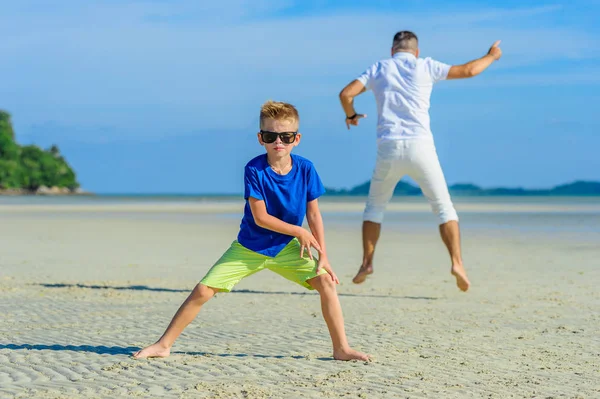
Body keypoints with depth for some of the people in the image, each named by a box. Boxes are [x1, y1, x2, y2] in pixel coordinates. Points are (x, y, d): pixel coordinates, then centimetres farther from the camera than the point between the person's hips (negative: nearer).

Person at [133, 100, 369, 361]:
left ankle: (341, 349, -6)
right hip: (248, 248, -2)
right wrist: (299, 232, -15)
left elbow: (314, 215, -6)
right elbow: (260, 217, -19)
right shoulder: (254, 170, -19)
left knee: (326, 281, -15)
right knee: (203, 290, -9)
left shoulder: (305, 169, -11)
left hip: (286, 248, 2)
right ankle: (163, 345, 3)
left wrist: (323, 256, -9)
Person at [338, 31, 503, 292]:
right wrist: (491, 56, 32)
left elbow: (346, 94, 1)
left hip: (388, 148, 1)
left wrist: (351, 116, 22)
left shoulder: (378, 69, 12)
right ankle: (456, 262, -10)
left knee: (375, 206, 18)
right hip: (420, 146, -1)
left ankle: (367, 264, 10)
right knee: (444, 208, 6)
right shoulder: (424, 66, 9)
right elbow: (468, 70, 14)